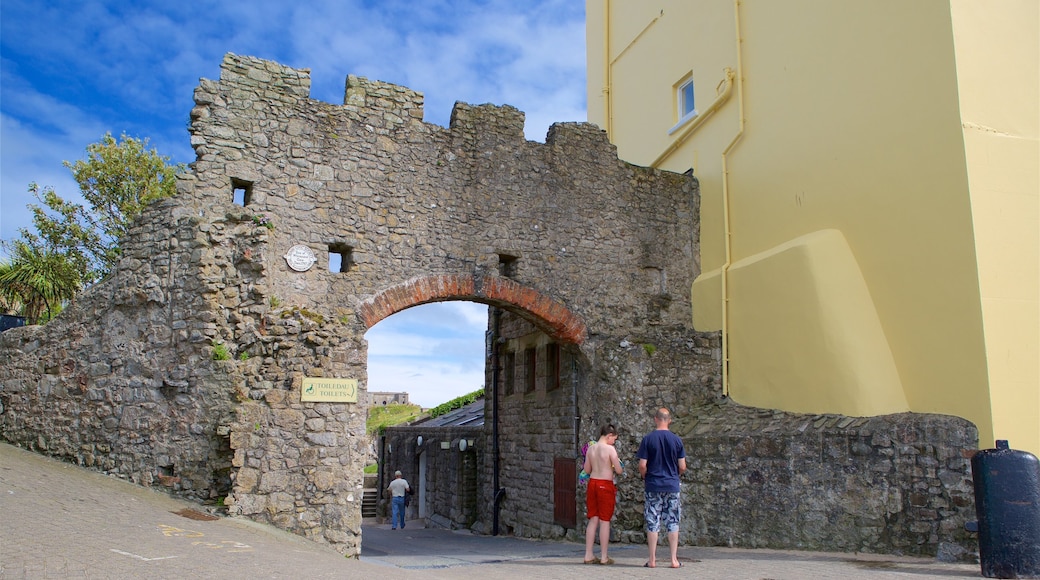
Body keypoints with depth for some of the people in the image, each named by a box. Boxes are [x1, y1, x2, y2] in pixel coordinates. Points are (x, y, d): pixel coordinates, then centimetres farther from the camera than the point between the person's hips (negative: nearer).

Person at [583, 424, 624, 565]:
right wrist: (619, 469, 12)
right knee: (605, 521, 3)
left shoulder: (590, 448, 5)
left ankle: (588, 555, 13)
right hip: (605, 485, -5)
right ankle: (604, 557, 7)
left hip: (592, 483, 5)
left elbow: (586, 470, 10)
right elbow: (619, 471, -10)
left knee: (593, 520, 11)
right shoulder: (610, 449, -11)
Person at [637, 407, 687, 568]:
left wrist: (644, 478, 9)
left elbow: (642, 465, -9)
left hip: (653, 486, -1)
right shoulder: (676, 440, -1)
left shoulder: (648, 439, -6)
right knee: (672, 523, 8)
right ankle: (674, 559, 9)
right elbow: (682, 467, -1)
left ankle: (652, 560, 8)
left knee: (652, 523, 5)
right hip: (672, 486, 1)